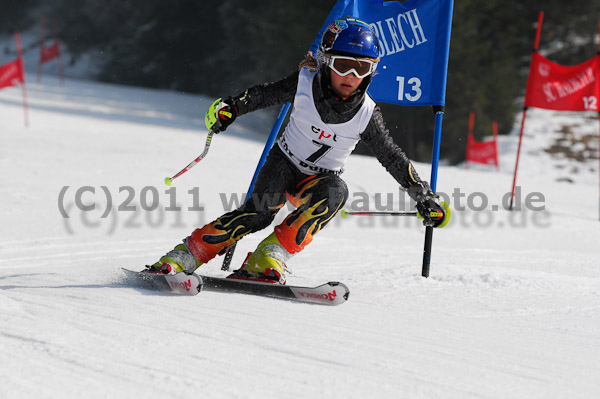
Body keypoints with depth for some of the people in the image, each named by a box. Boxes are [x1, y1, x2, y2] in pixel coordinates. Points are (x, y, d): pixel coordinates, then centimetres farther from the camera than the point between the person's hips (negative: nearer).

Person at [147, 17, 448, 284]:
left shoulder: (366, 114, -11)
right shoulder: (305, 84, -13)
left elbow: (391, 157, -2)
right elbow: (264, 94, -1)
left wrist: (423, 196, -2)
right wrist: (230, 107, -18)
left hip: (320, 178, 1)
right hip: (285, 163, -1)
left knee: (335, 192, -35)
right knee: (259, 211, -30)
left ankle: (267, 260, -38)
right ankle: (182, 256, -26)